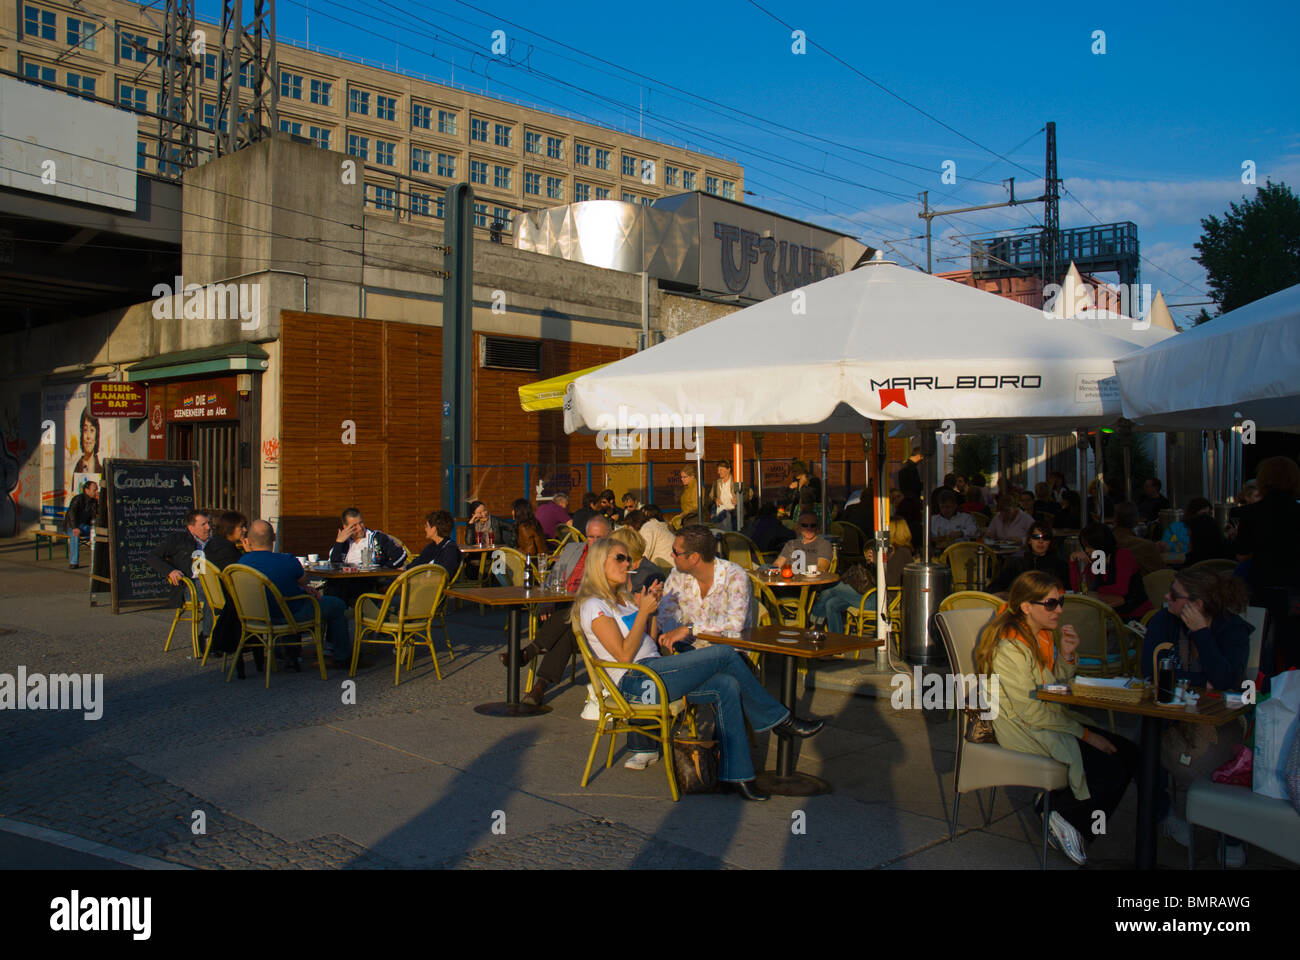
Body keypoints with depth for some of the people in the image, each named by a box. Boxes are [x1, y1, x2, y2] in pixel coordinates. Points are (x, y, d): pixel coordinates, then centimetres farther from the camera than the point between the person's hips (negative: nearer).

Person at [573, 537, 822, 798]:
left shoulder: (622, 598, 22)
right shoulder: (594, 606, -7)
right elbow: (624, 655, -16)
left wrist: (651, 609, 6)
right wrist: (643, 612, -13)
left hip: (654, 671, 9)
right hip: (635, 682, -9)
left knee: (727, 687, -12)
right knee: (725, 655, -16)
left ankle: (735, 774, -11)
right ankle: (779, 720, 0)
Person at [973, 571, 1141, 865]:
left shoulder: (1041, 636, 7)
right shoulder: (1010, 648, -22)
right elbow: (1032, 714, -22)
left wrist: (1067, 656, -4)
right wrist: (1086, 734, -16)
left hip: (1052, 721, 10)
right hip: (1024, 733, -10)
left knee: (1129, 754, -1)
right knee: (1111, 771, -19)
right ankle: (1063, 817, 4)